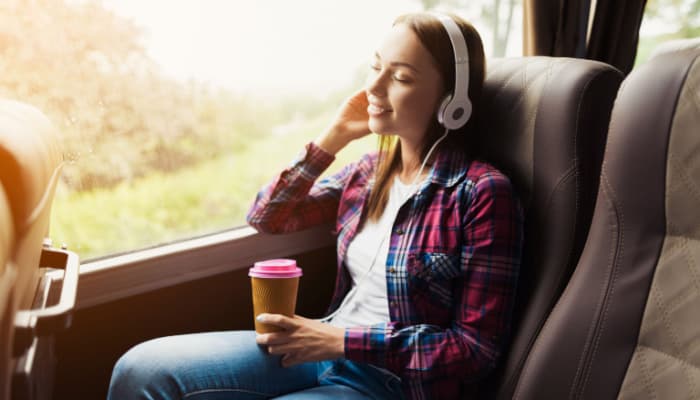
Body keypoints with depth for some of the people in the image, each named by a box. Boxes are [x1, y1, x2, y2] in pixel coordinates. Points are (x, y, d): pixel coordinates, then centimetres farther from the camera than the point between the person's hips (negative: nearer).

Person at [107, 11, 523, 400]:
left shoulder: (483, 192, -13)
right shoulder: (369, 172, 7)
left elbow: (478, 345, -14)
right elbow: (265, 217, 11)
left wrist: (341, 341, -17)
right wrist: (334, 137, 0)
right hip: (327, 348, 6)